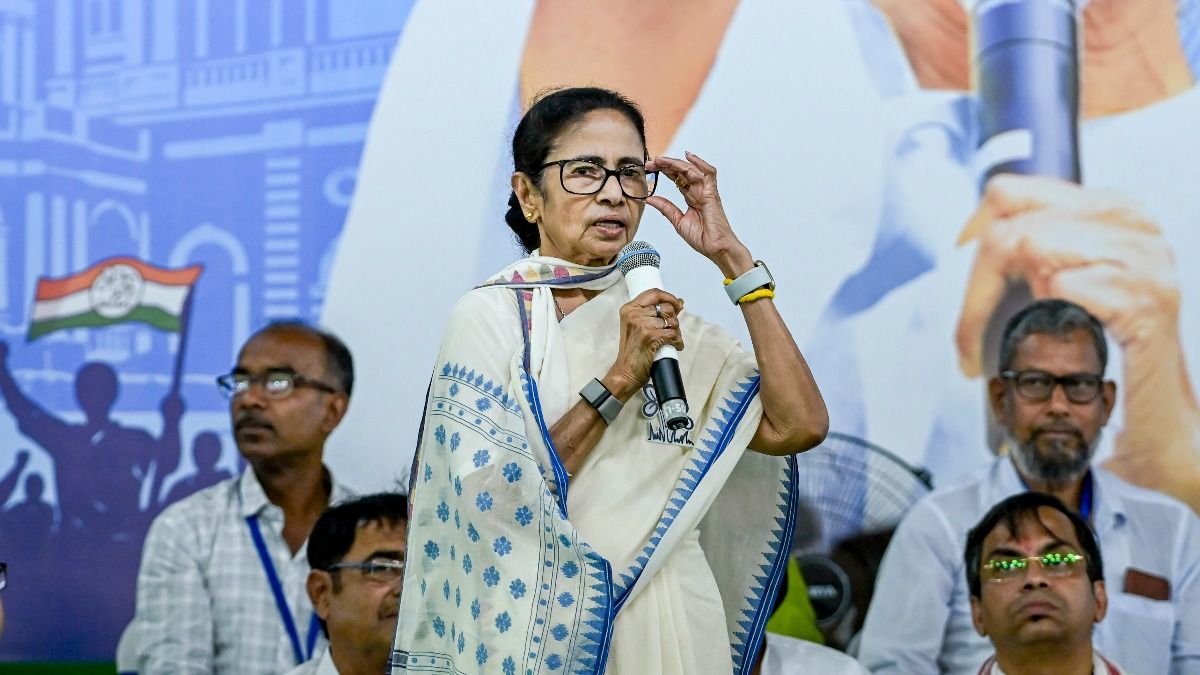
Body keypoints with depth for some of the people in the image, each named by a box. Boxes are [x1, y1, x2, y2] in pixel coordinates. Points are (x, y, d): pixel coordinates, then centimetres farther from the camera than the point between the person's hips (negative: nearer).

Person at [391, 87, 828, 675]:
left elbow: (799, 426, -8)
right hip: (543, 627, -4)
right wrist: (618, 379, -19)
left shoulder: (662, 318, 6)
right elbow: (497, 498, -16)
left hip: (672, 625, 4)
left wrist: (733, 258, -7)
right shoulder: (489, 315, -6)